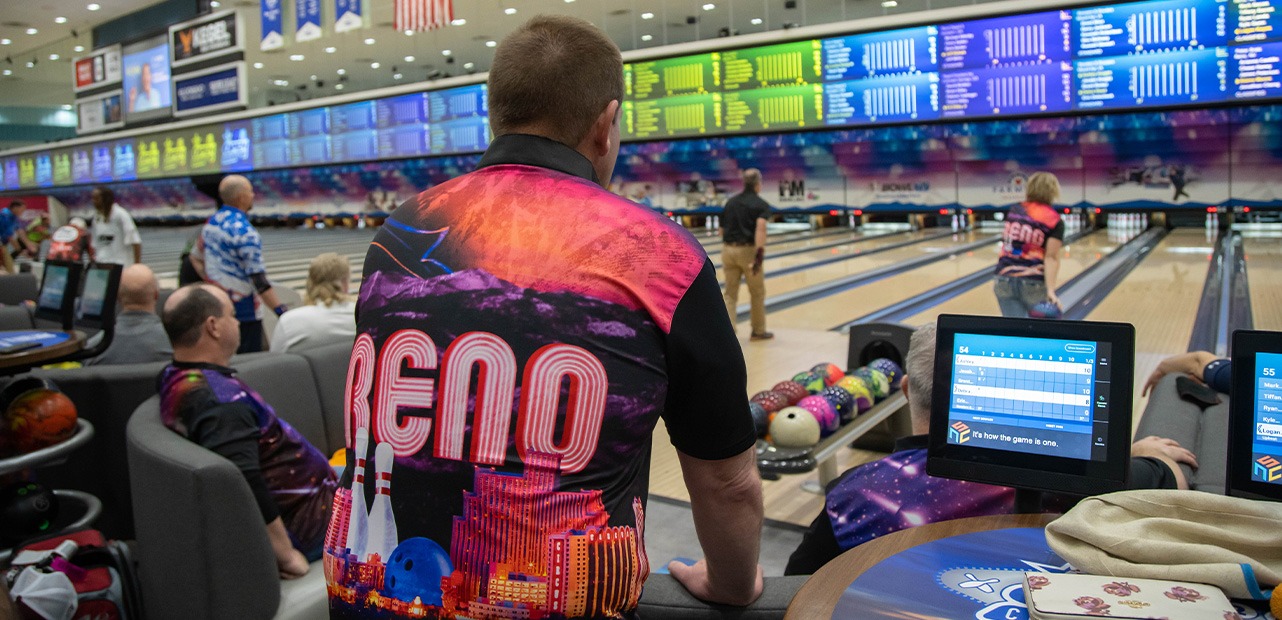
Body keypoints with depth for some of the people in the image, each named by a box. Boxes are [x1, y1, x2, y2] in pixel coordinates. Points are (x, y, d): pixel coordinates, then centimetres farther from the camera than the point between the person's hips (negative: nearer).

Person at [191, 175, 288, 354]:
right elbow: (259, 279, -22)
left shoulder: (211, 222, 6)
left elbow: (195, 258, 17)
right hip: (243, 312, -8)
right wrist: (282, 312, -20)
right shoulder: (245, 231, -19)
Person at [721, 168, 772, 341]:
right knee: (757, 293, 13)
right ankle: (758, 331, 24)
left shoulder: (731, 202, 10)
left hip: (729, 250, 4)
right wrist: (760, 254, -28)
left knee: (730, 294, 7)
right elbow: (760, 227, -22)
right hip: (748, 251, -4)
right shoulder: (761, 205, -5)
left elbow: (722, 230, 14)